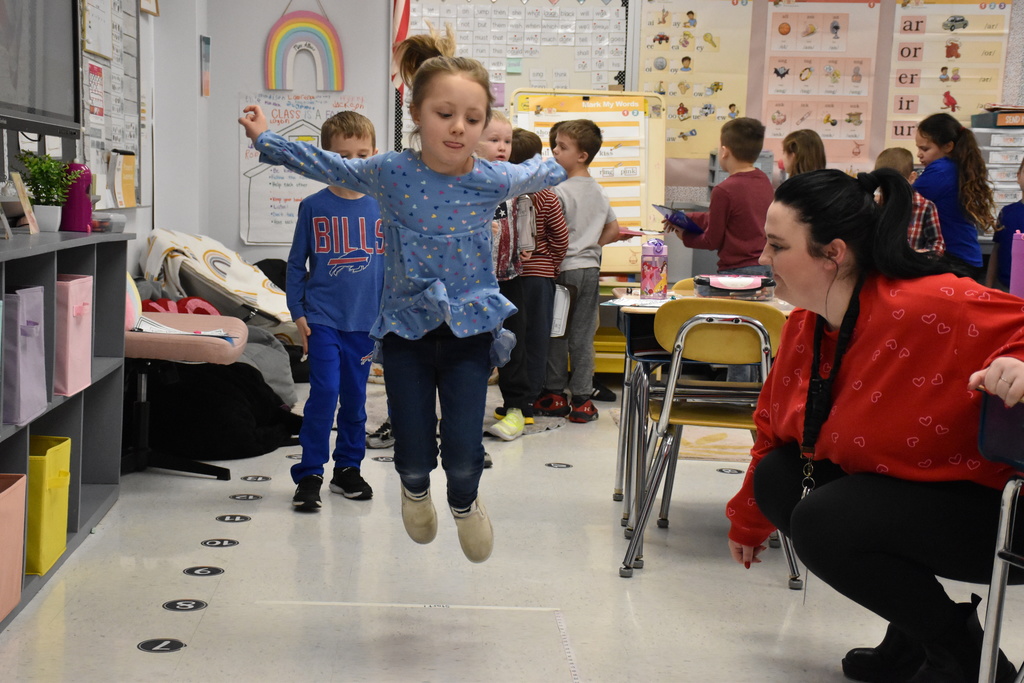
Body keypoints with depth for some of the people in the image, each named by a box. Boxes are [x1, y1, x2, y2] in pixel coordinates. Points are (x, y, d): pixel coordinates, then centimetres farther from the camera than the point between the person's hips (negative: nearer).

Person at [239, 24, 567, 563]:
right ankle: (415, 490, 39)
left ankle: (464, 501, 30)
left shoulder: (494, 180, -7)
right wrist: (266, 140, 15)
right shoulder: (388, 173, -8)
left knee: (464, 451, -7)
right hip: (405, 331, 0)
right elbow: (328, 165, 9)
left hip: (470, 329, 0)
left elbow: (542, 173, 16)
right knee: (414, 453, 0)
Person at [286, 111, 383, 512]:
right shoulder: (313, 207, -1)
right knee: (324, 392, -11)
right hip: (323, 318, -2)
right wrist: (297, 313, -1)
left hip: (366, 320, 2)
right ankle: (309, 475, 0)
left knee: (355, 397, 11)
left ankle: (348, 468, 25)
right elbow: (296, 263, 4)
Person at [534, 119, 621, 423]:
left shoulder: (560, 191, -13)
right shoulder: (599, 192, 10)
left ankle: (554, 395, 13)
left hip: (564, 269, -6)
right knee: (583, 336, 6)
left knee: (556, 333, 5)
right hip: (591, 268, 6)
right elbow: (613, 231, 17)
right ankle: (582, 400, 7)